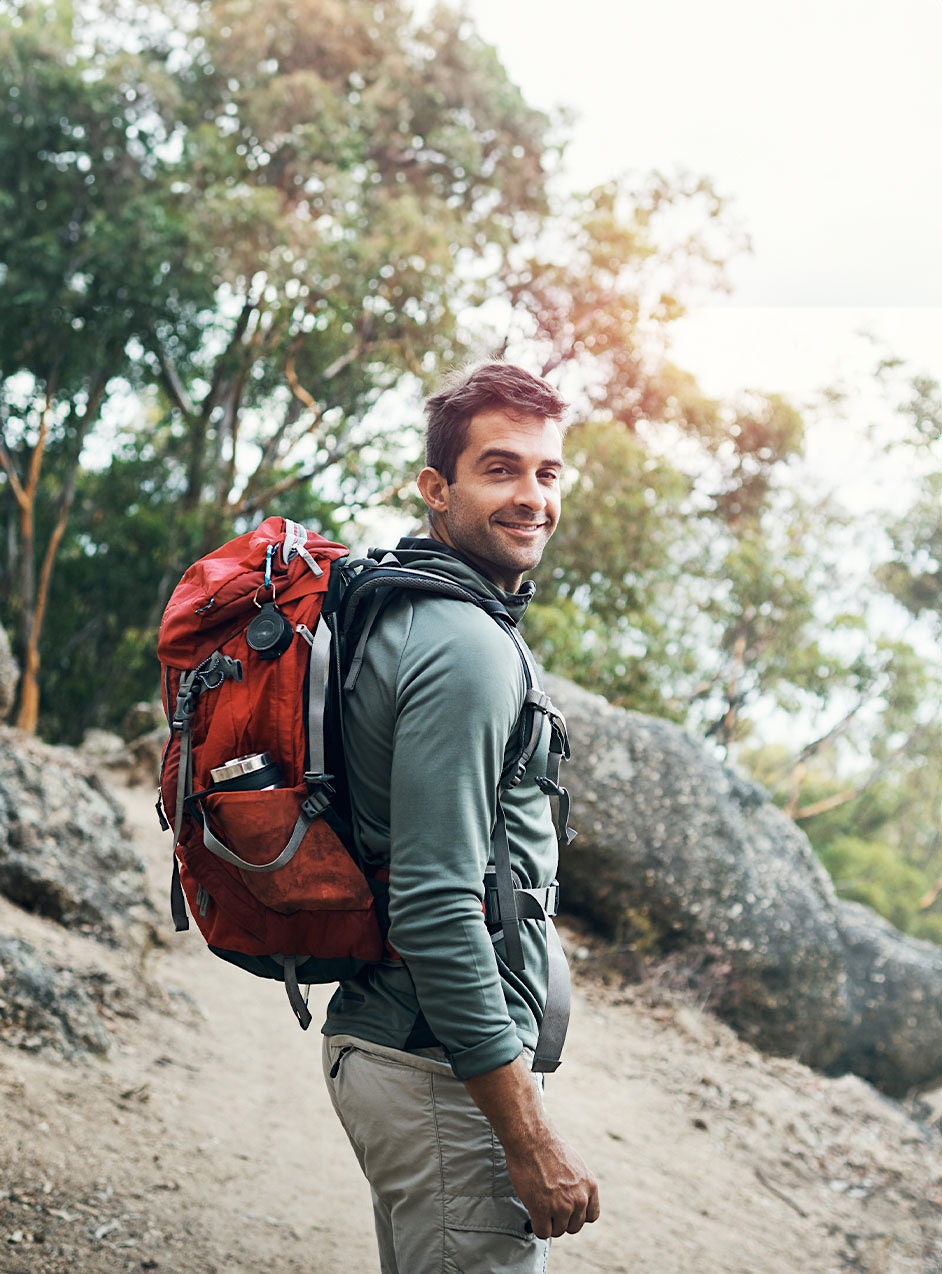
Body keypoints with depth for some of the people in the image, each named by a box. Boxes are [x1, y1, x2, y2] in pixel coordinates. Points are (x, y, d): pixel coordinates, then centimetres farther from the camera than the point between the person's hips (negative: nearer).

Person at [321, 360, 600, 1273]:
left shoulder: (398, 613, 12)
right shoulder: (467, 649, -19)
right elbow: (437, 906, -26)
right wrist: (531, 1142, -22)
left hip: (380, 1041, 10)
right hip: (448, 1070, -10)